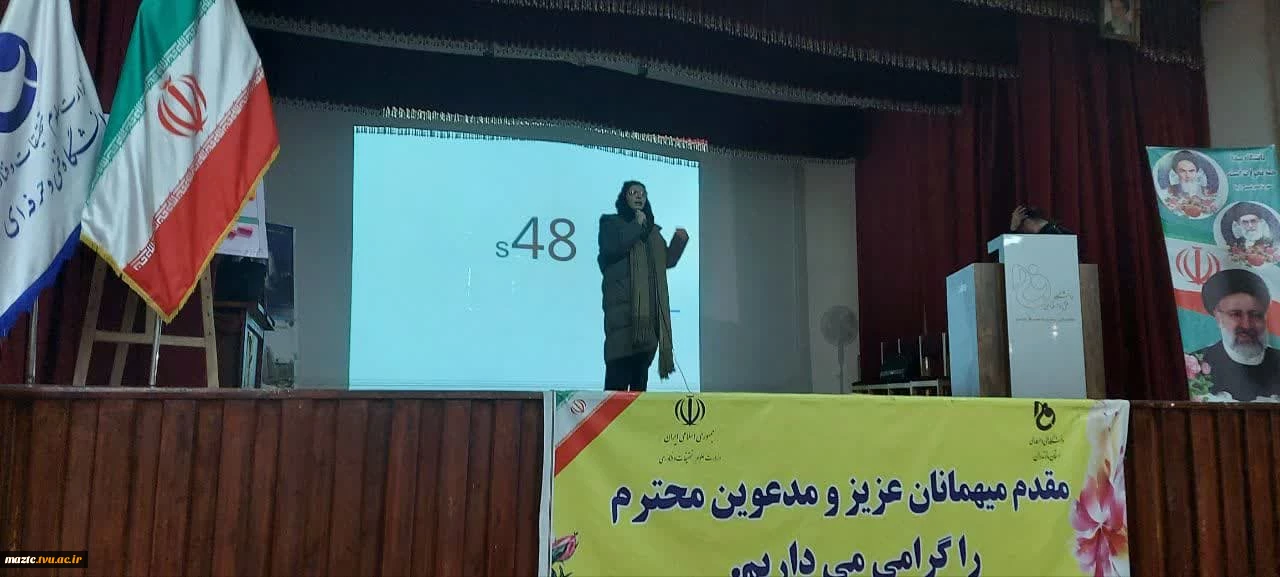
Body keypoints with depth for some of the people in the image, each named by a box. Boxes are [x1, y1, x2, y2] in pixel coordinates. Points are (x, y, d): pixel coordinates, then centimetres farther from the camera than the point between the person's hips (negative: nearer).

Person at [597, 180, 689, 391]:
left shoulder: (652, 230, 25)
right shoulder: (610, 223, 10)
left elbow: (667, 261, 21)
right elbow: (611, 250, -10)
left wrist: (679, 241, 5)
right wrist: (636, 226, -6)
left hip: (651, 307, 6)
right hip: (623, 306, -6)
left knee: (642, 365, 3)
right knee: (619, 372, -14)